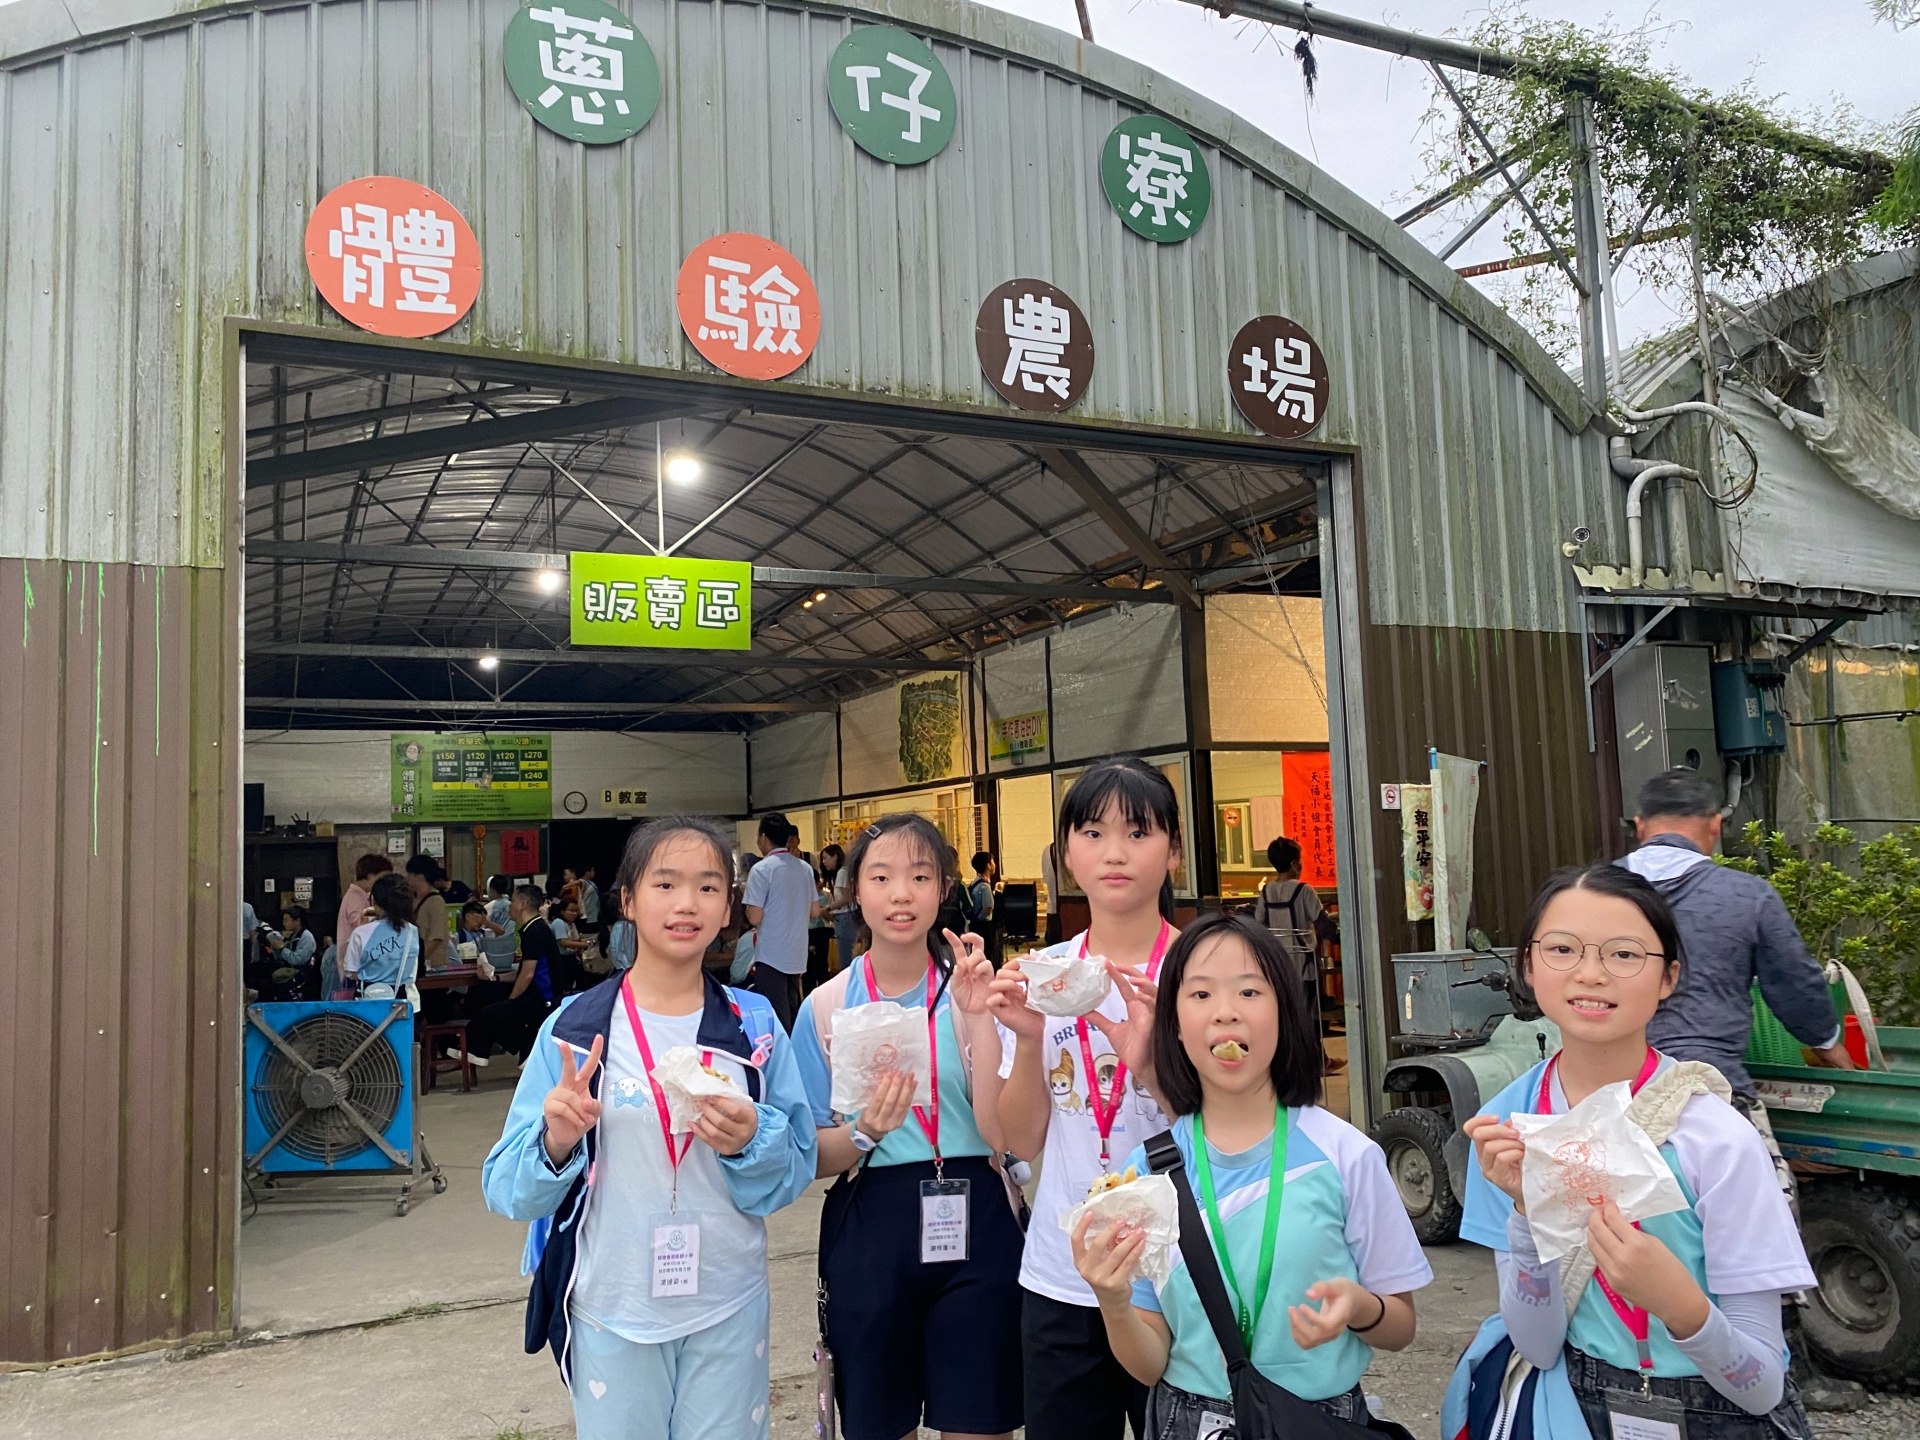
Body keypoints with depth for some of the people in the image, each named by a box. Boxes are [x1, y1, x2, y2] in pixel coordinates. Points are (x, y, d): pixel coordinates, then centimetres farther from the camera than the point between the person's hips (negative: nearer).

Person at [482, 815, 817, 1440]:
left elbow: (796, 1172, -1)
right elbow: (507, 1189, -6)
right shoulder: (574, 1028, -7)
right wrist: (556, 1142, -26)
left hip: (730, 1308, 1)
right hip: (611, 1312, -1)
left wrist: (752, 1142, -21)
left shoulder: (756, 1026, -3)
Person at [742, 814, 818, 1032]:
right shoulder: (805, 868, 6)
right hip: (797, 953, 6)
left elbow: (754, 917, -16)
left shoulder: (761, 869, -13)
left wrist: (748, 906, 4)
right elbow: (813, 912, 12)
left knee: (776, 1016, -2)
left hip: (771, 954, -6)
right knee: (792, 1012, 16)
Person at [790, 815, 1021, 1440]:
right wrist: (866, 1132, -19)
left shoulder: (971, 990, -3)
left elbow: (999, 1134, -12)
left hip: (973, 1229, -1)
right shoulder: (826, 1006, -1)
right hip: (867, 1231, 1)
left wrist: (977, 1017, -21)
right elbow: (813, 1157, 1)